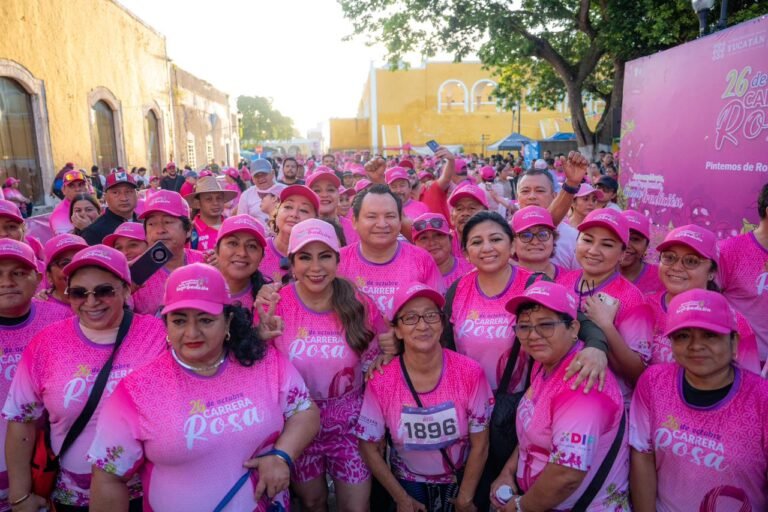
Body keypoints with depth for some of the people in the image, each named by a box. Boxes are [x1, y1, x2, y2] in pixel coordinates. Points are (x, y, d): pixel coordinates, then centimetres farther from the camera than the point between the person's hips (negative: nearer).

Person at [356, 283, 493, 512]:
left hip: (461, 480, 1)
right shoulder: (381, 382, -23)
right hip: (408, 483, -1)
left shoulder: (469, 373, -22)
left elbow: (479, 445, -11)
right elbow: (368, 446, -10)